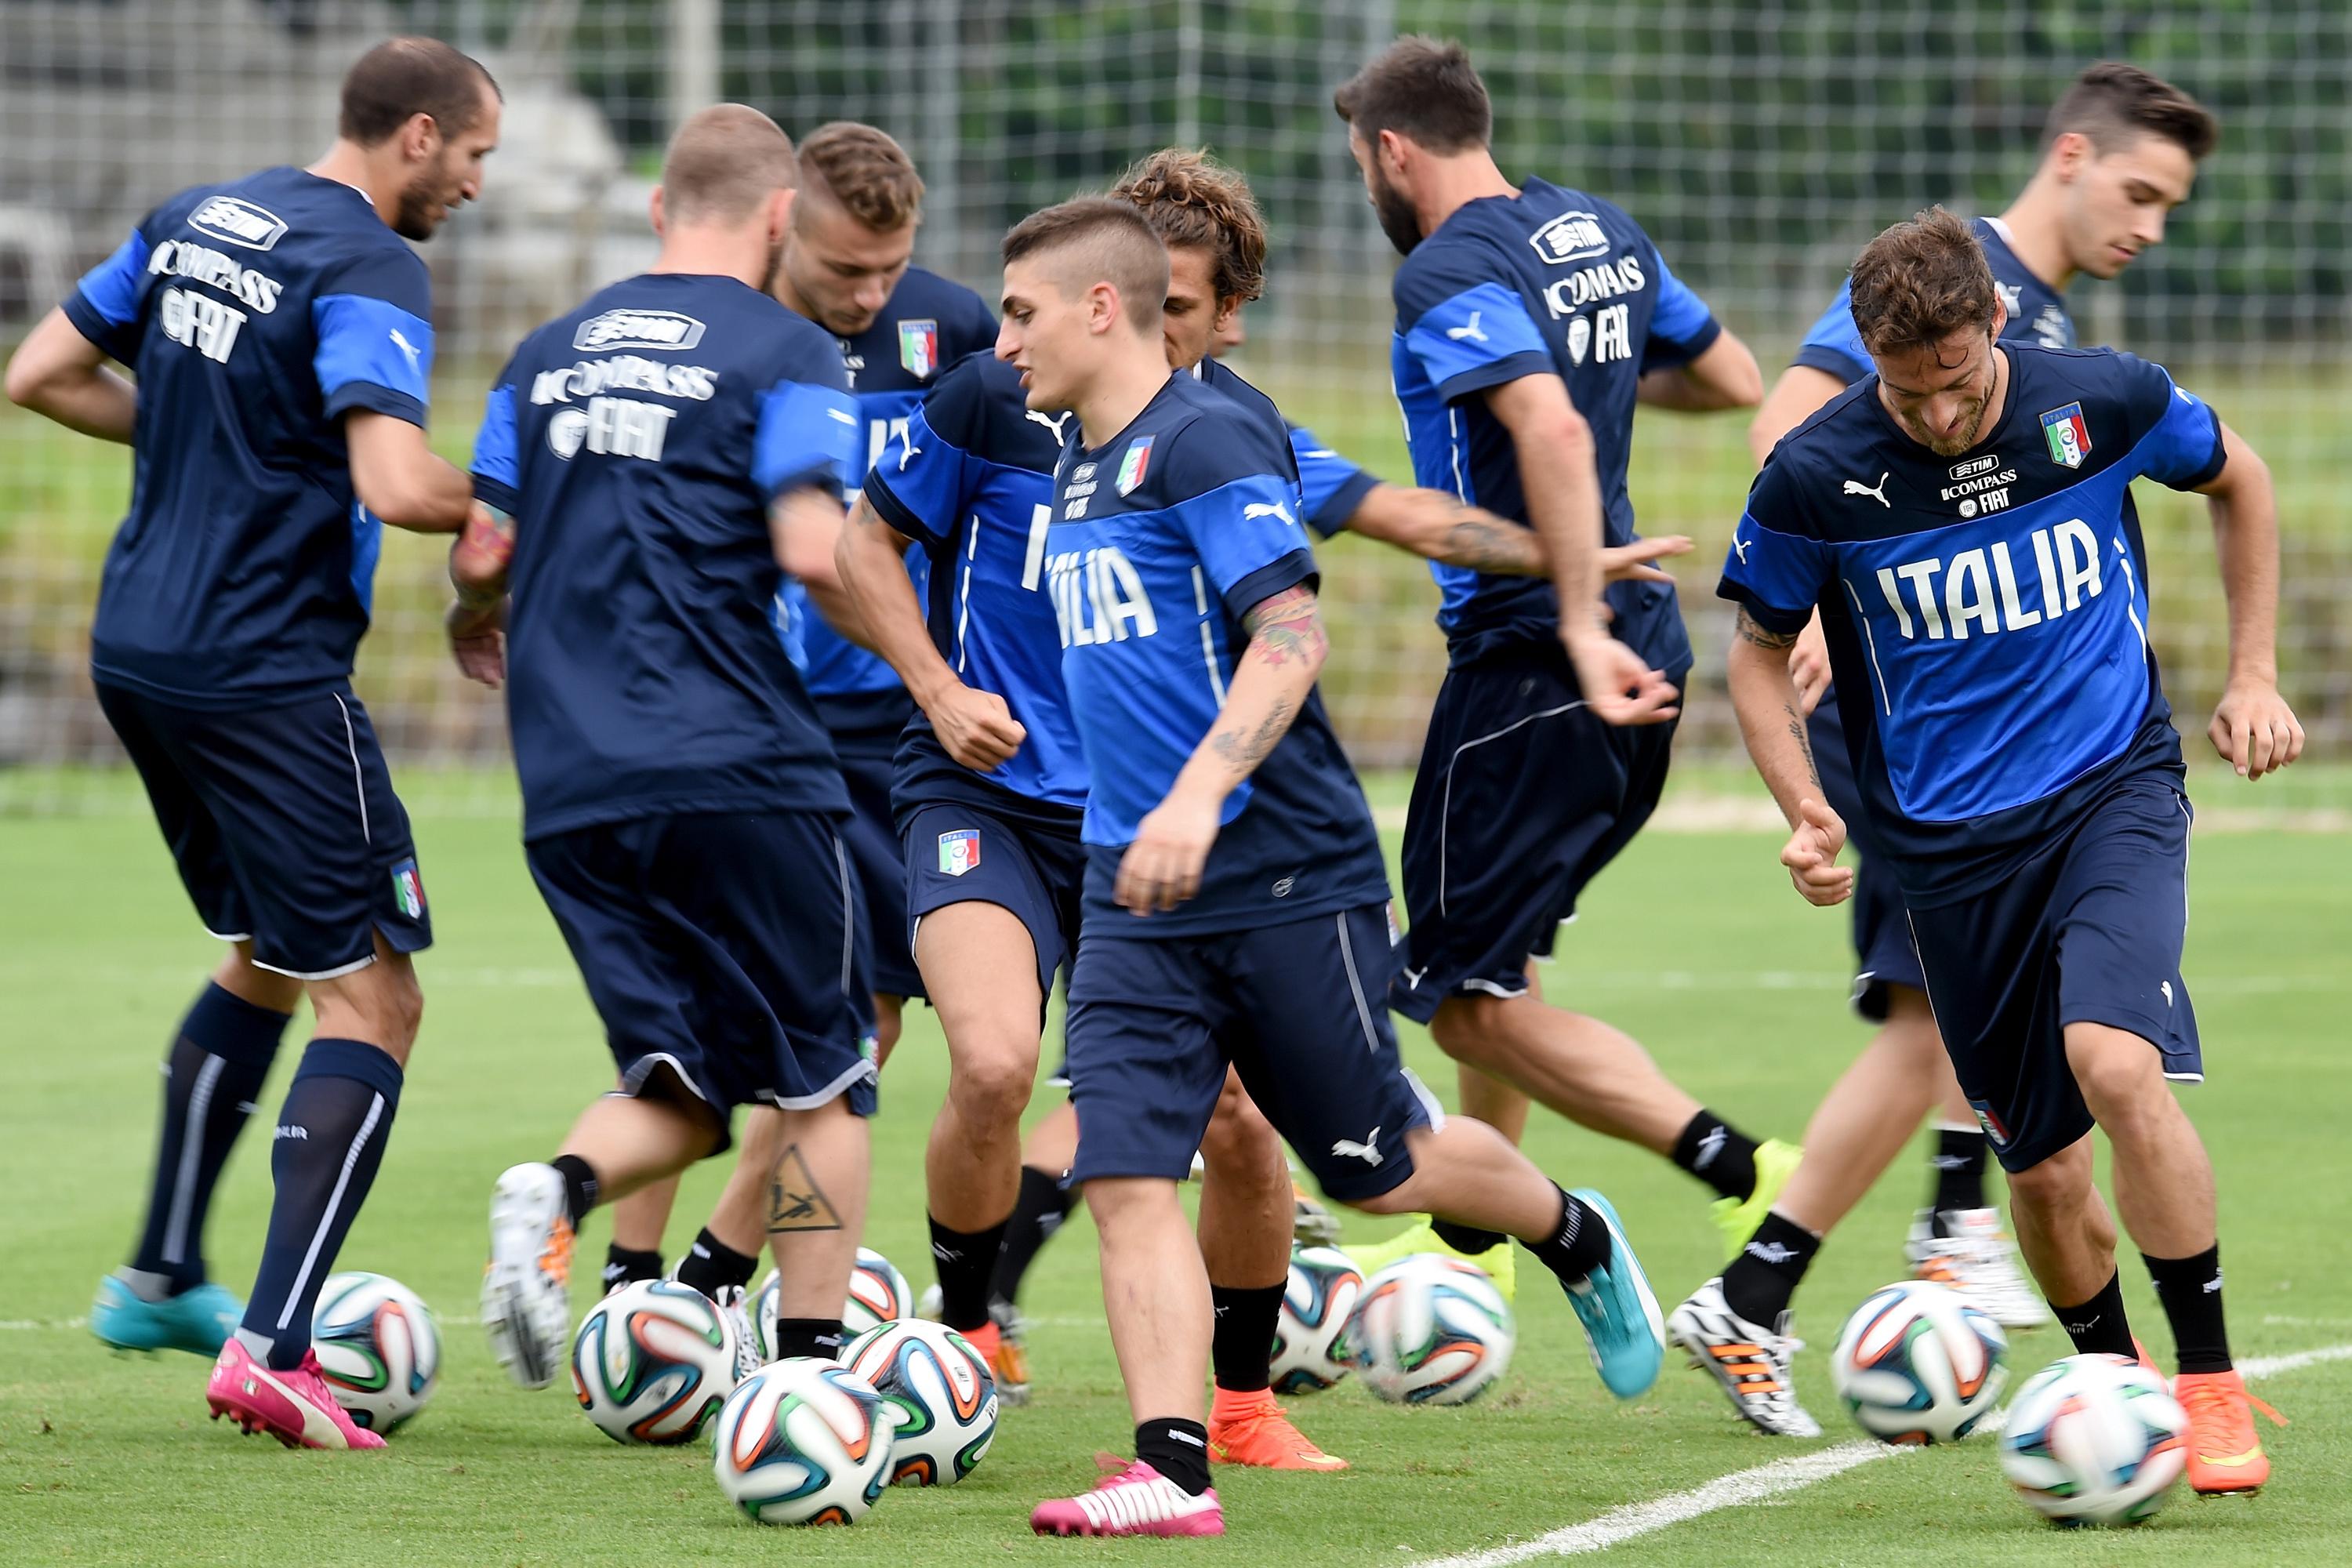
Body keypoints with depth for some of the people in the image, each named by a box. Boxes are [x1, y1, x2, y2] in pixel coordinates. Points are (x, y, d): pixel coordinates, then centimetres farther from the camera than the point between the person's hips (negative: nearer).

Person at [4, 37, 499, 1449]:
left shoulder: (196, 220, 10)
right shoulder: (370, 270, -15)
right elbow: (396, 486, -27)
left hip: (138, 655, 9)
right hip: (270, 681, -9)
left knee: (263, 961, 27)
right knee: (373, 1002, -4)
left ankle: (160, 1279, 33)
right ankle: (273, 1351, -14)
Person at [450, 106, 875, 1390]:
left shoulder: (549, 354, 14)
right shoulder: (782, 353, -3)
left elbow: (480, 553, 13)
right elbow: (815, 551, -16)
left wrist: (477, 623, 36)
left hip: (571, 790, 5)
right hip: (736, 770, -5)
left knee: (681, 1092, 10)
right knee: (818, 1085, 8)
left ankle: (556, 1192, -20)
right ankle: (812, 1371, 4)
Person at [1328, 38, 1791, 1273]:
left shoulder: (1449, 275, -15)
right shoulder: (1602, 232, 11)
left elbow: (1554, 431, -30)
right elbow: (1735, 380, 21)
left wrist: (1582, 634, -32)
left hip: (1529, 655, -9)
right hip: (1644, 648, 9)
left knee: (1468, 1002, -5)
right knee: (1496, 954, 24)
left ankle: (1740, 1173, -18)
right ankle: (1468, 1239, 33)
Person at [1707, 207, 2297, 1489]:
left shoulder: (2102, 401, -10)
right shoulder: (1816, 477, -12)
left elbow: (2236, 479, 13)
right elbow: (1760, 649, 5)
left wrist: (2254, 678, 9)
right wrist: (1806, 814, -9)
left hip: (2114, 787, -1)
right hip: (1947, 842, 1)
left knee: (2117, 1067, -26)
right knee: (2040, 1163, 4)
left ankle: (2212, 1388, -14)